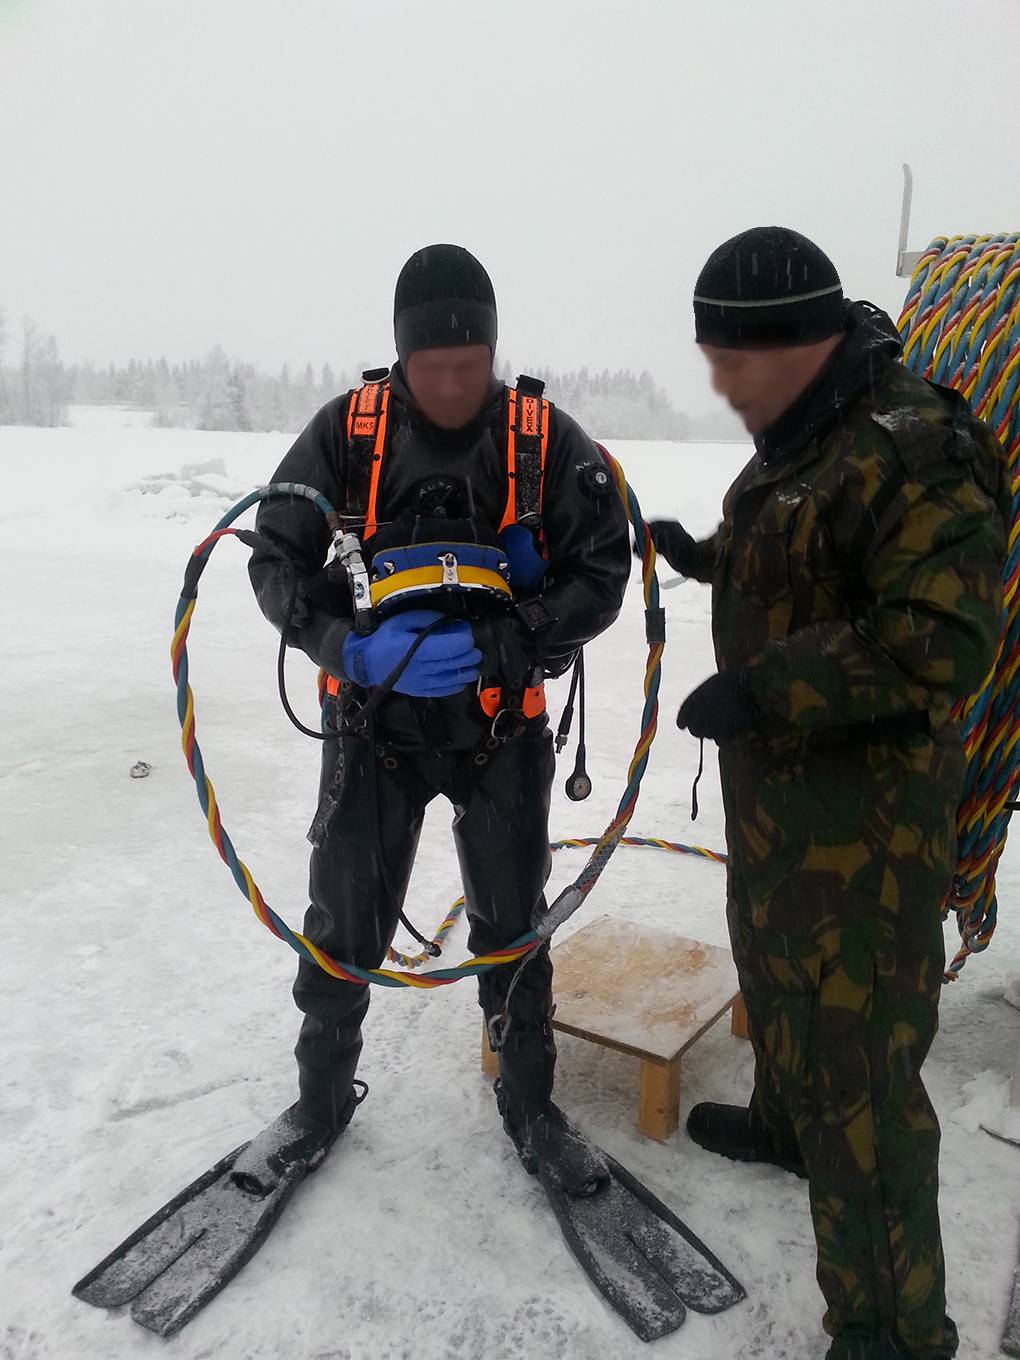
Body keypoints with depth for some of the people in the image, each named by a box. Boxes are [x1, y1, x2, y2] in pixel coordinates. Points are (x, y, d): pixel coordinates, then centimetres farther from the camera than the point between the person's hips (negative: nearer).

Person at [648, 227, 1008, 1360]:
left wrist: (758, 689, -28)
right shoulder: (797, 438, 9)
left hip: (865, 808, -10)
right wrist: (706, 556, 14)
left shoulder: (913, 450, -22)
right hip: (777, 779, 10)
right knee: (777, 969, 28)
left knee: (855, 1054, -3)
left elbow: (942, 641, -29)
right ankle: (784, 1120, 54)